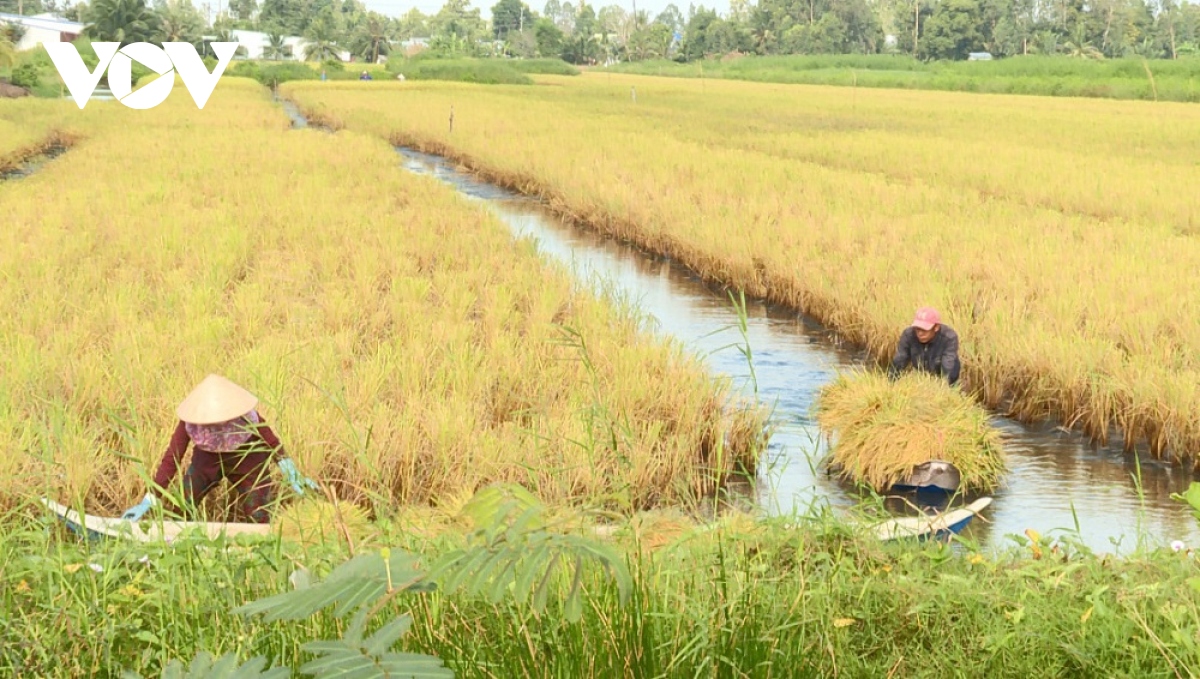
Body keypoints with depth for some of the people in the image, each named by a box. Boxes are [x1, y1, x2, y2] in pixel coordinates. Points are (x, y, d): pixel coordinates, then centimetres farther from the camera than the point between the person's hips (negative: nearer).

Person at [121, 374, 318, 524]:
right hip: (207, 459, 2)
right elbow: (171, 459, -27)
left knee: (258, 517, -10)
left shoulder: (248, 418, -36)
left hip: (246, 460, -1)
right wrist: (149, 500, -29)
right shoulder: (189, 423, -32)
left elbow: (273, 443, -19)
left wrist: (293, 476, -18)